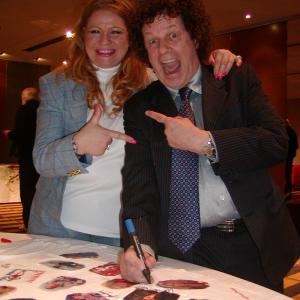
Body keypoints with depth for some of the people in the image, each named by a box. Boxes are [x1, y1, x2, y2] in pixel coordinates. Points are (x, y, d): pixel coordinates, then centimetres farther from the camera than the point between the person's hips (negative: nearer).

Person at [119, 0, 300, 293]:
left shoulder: (238, 79, 1)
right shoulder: (138, 108, 1)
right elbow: (138, 187, -7)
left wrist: (204, 142, -19)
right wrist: (139, 245, -25)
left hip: (253, 245, 1)